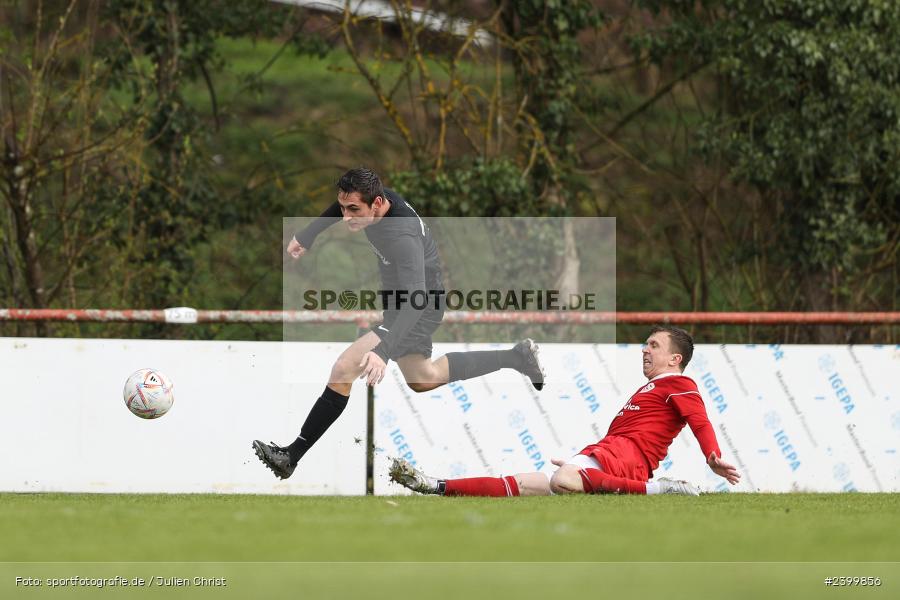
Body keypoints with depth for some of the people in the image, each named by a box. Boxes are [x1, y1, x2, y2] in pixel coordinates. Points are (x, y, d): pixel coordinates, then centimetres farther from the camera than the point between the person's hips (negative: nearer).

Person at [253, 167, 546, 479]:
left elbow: (414, 302, -47)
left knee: (344, 369, -22)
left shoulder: (403, 236, -38)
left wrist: (383, 351, -58)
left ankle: (292, 456, -18)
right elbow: (339, 208, 13)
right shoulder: (368, 198, -15)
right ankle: (518, 357, 40)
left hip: (419, 311, -10)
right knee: (422, 379, 31)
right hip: (399, 299, 10)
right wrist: (305, 237, 11)